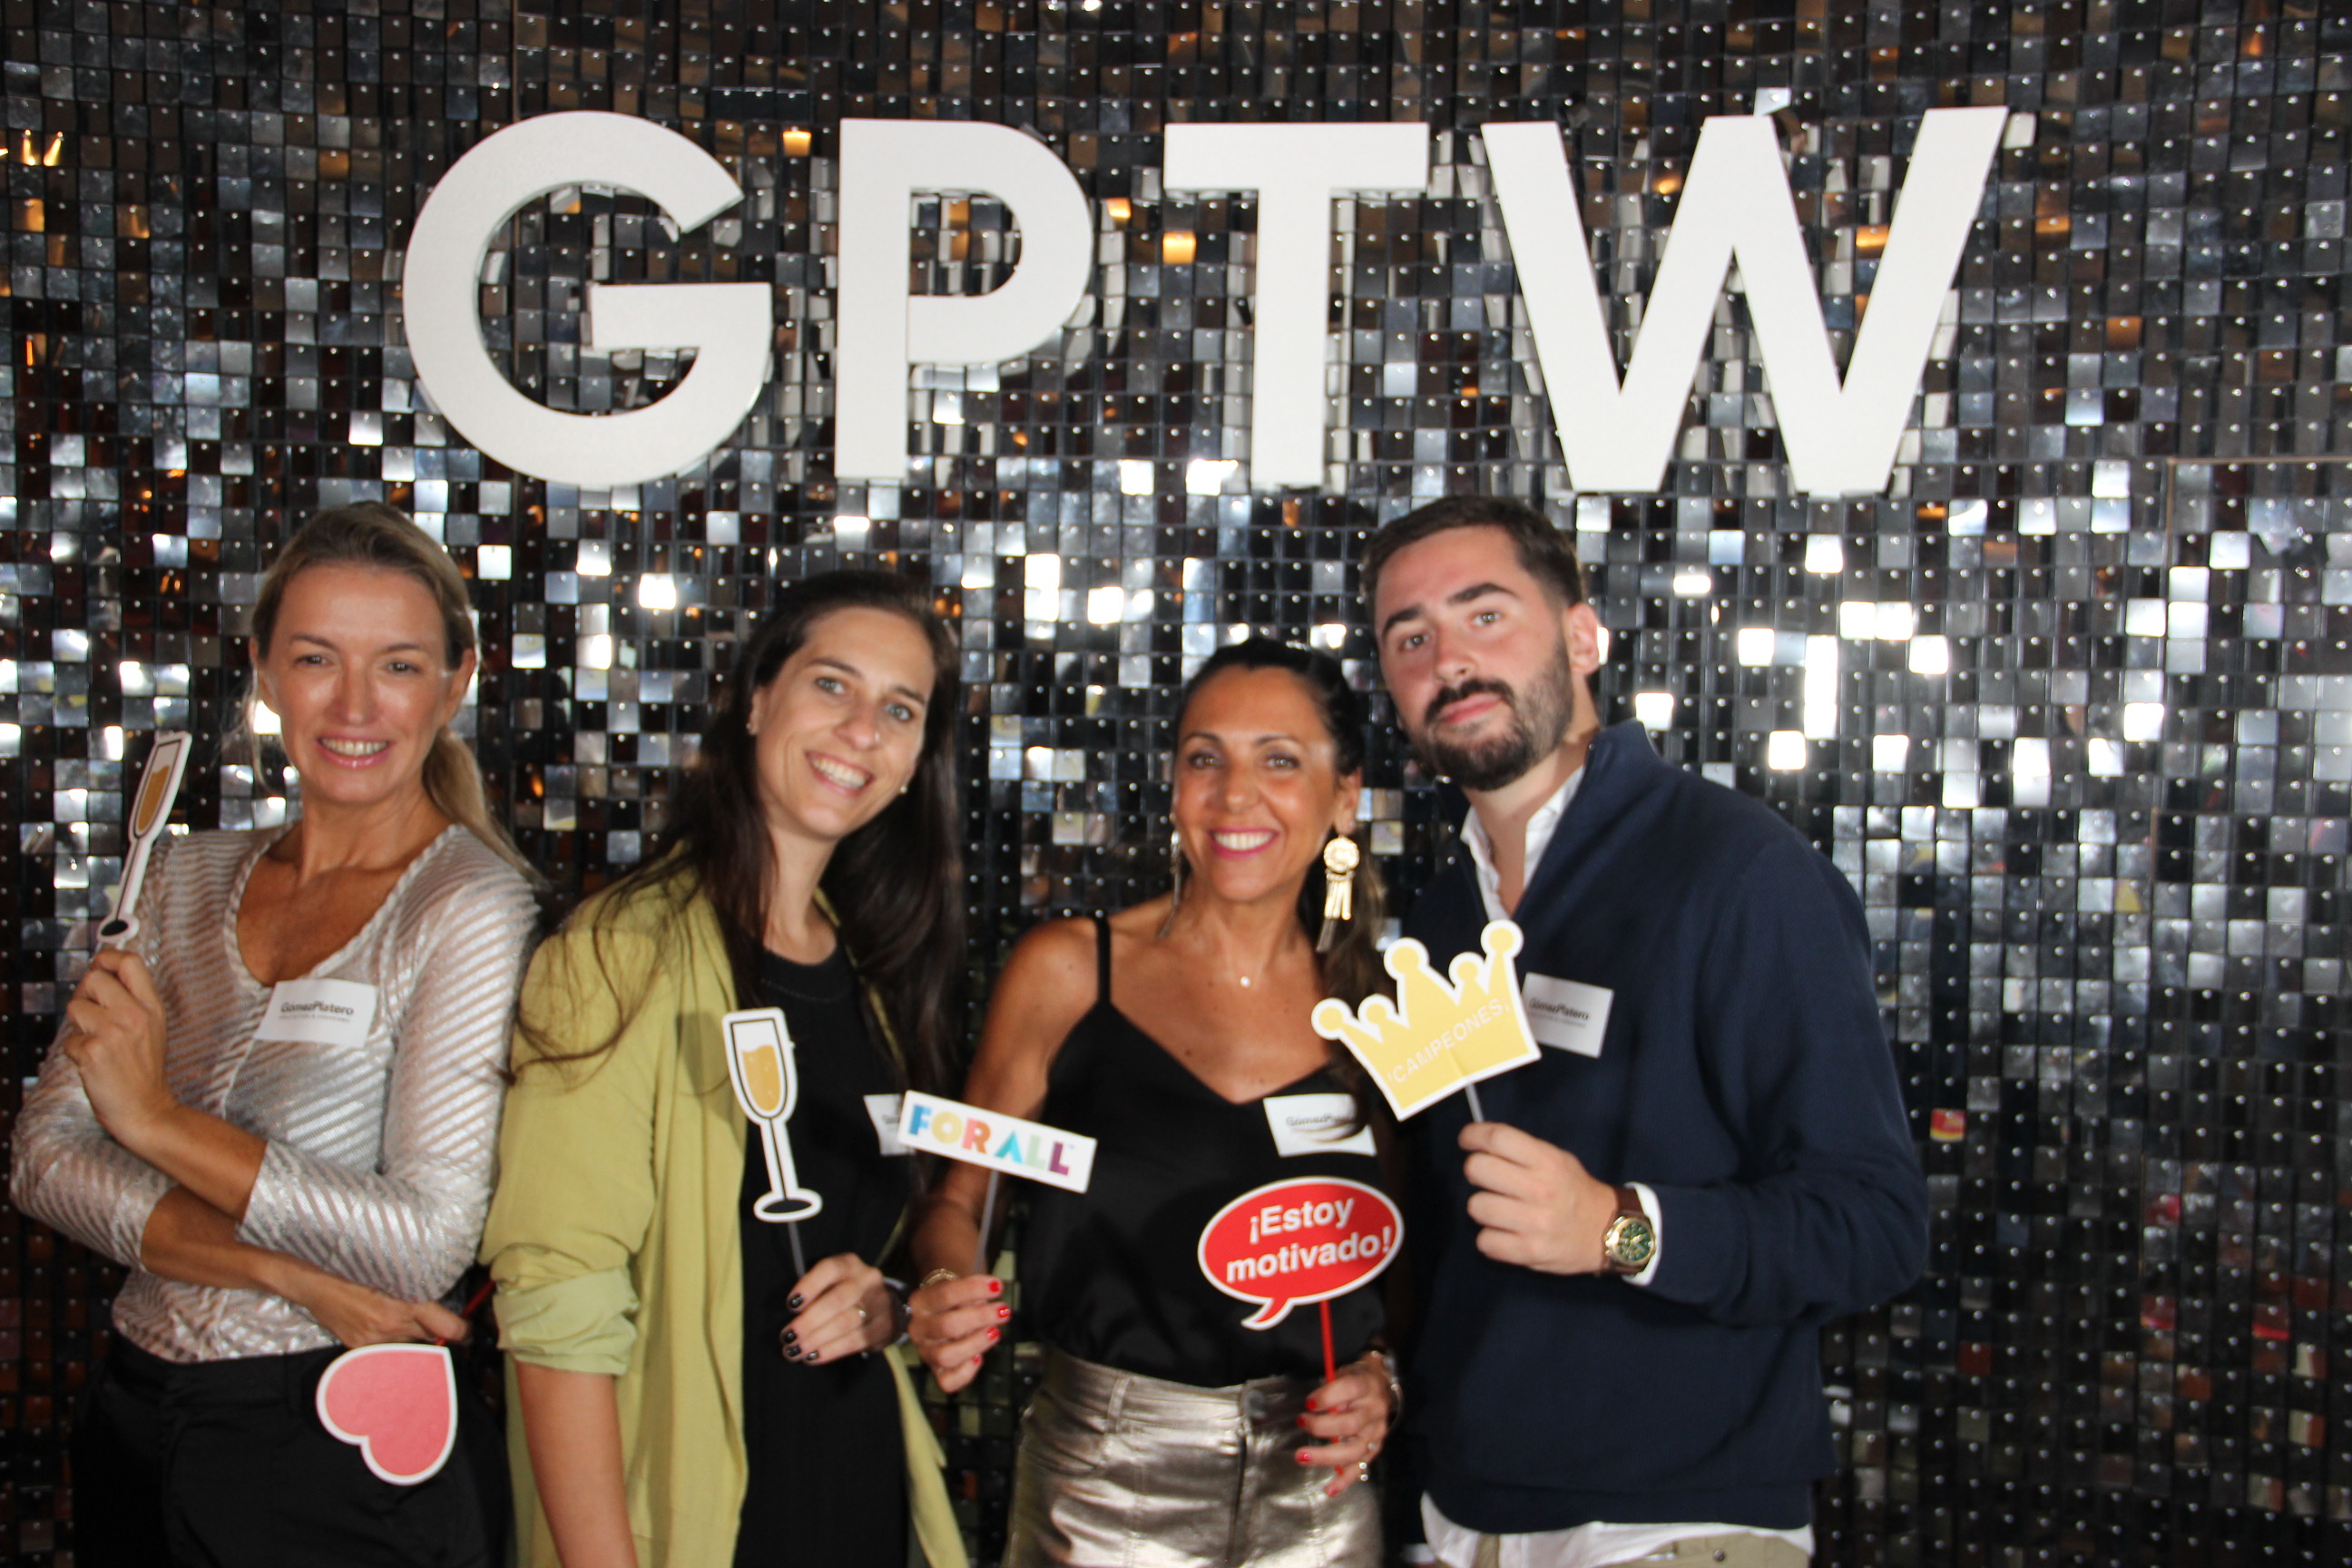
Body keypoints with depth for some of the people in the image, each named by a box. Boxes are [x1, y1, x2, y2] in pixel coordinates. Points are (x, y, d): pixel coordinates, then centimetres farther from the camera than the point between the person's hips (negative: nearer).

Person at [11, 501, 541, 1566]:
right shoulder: (186, 877, 5)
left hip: (341, 1450, -5)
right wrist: (288, 1272, -17)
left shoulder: (472, 906, -13)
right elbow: (45, 1157, -3)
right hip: (133, 1421, 5)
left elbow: (429, 1245, -20)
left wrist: (160, 1120, -17)